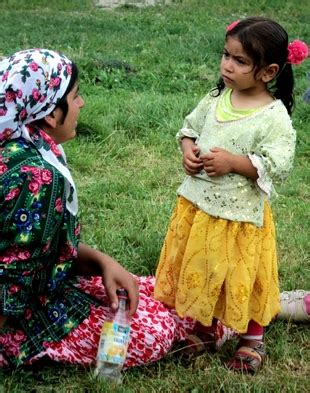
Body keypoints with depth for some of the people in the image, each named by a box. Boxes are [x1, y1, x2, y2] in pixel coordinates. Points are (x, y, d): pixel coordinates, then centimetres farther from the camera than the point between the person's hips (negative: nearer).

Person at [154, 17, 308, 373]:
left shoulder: (274, 116, -17)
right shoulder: (216, 99, 0)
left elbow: (277, 166, -20)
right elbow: (189, 127, 14)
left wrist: (233, 162, -24)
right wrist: (187, 150, -6)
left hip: (240, 213, -5)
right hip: (198, 203, 6)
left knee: (240, 277, 9)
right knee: (200, 271, 18)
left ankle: (252, 339, 32)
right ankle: (205, 329, 40)